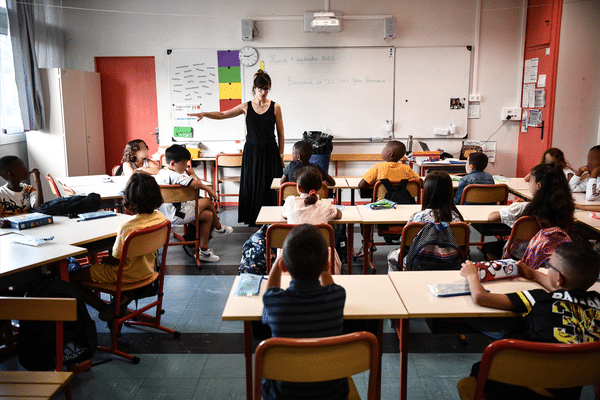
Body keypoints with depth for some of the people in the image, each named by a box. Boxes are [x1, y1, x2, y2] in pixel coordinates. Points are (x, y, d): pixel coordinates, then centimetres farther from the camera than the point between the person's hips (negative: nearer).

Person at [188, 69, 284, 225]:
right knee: (251, 186, 4)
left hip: (270, 151, -1)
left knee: (269, 187, -1)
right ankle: (253, 220, 14)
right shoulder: (246, 107, 4)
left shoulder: (275, 107, 0)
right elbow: (222, 115, 11)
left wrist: (281, 155, 2)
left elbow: (280, 133, 3)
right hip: (251, 152, 2)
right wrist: (204, 114, -3)